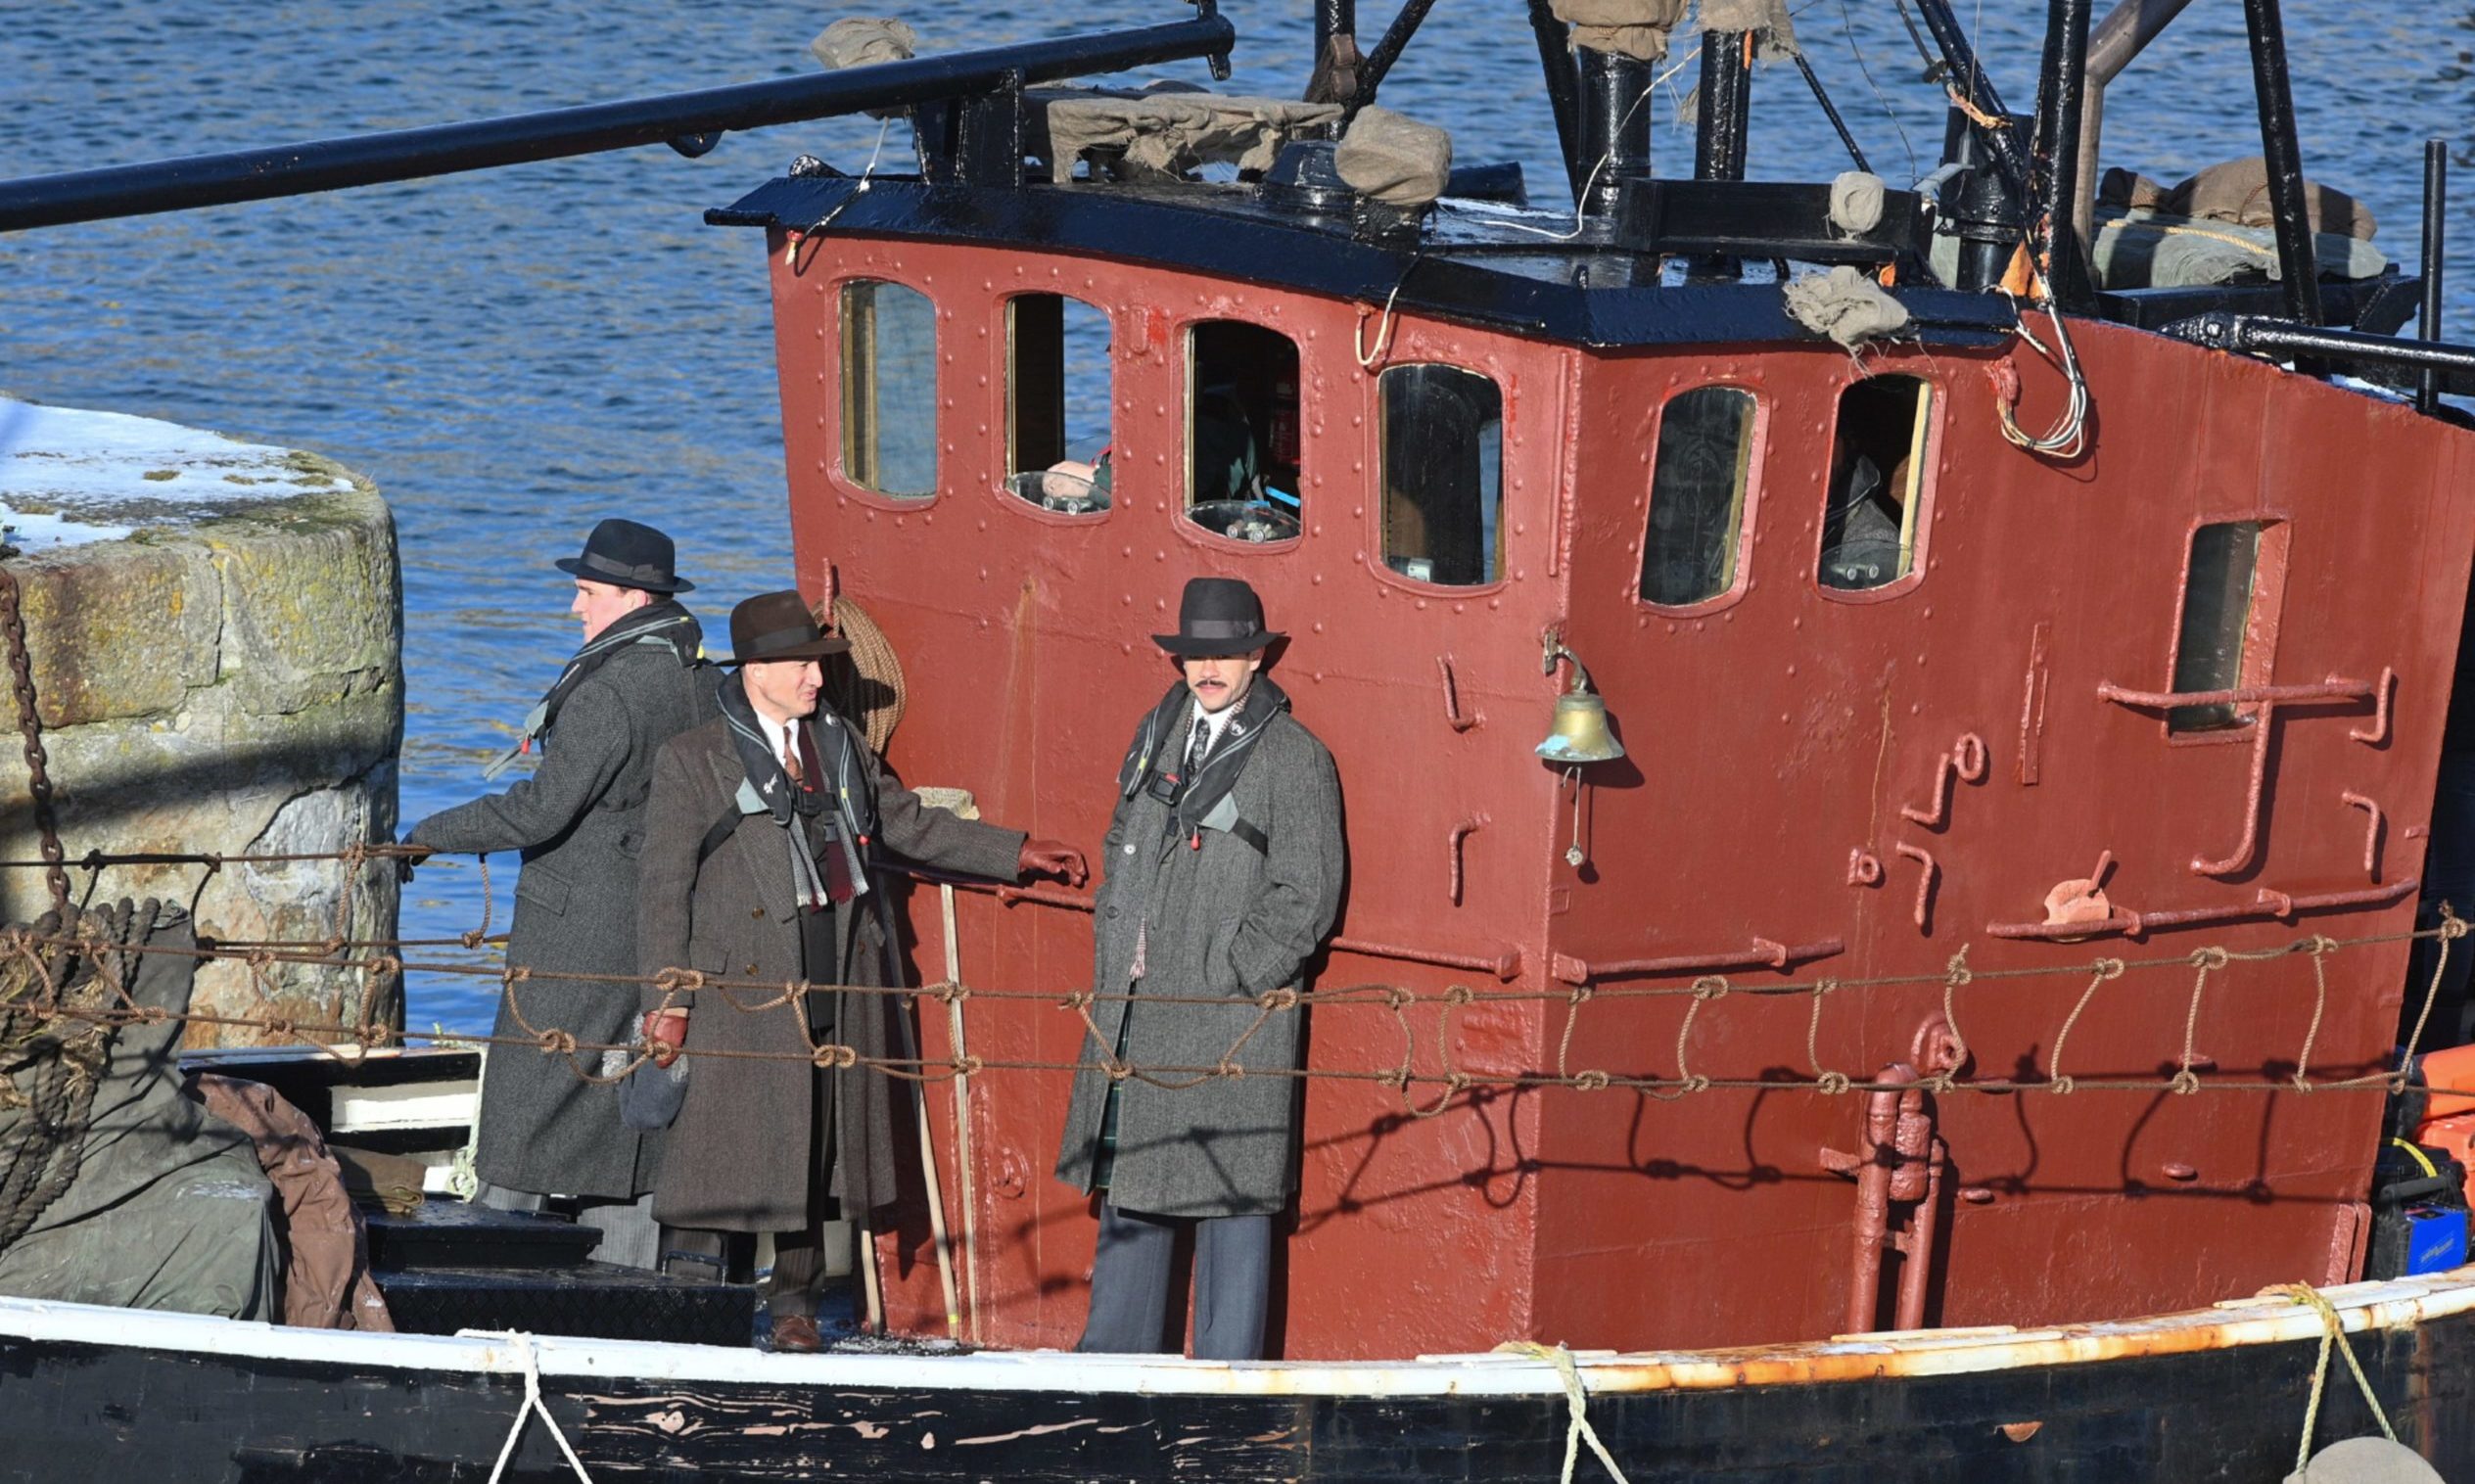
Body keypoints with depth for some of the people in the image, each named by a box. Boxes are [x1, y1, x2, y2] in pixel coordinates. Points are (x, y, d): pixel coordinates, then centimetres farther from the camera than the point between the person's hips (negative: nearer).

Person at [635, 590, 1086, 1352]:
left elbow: (908, 824, 25)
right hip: (746, 983, -5)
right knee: (723, 1144, -8)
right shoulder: (693, 761, -2)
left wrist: (1017, 854, 22)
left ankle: (795, 1301, 19)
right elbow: (664, 888, -4)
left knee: (817, 1145, 8)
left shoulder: (839, 744, 14)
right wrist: (666, 1001, -10)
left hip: (840, 982, 5)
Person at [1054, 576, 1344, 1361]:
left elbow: (1305, 899, -10)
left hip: (1230, 1013, -7)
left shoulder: (1295, 760, -9)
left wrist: (1221, 976, -13)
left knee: (1230, 1189, -2)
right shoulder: (1160, 731, 12)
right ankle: (1120, 1348, 24)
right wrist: (1115, 946, 9)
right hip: (1132, 998, 7)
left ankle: (1227, 1375, 5)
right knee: (1128, 1177, 13)